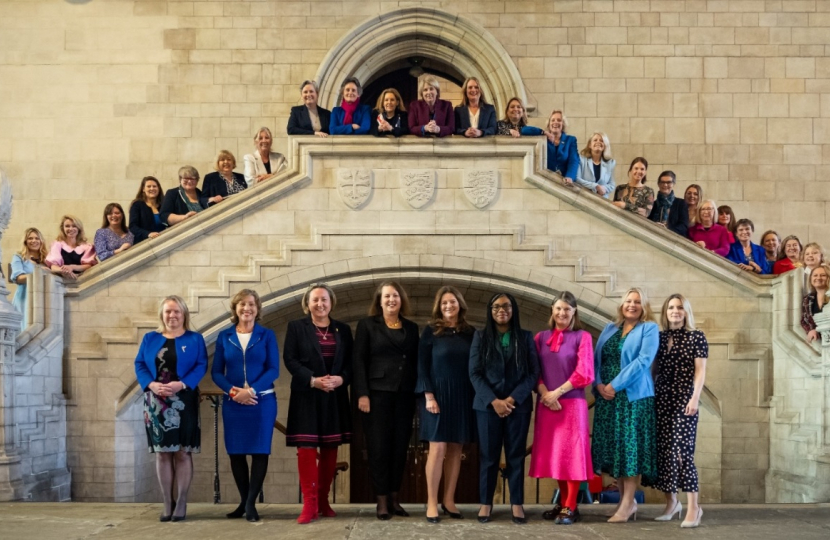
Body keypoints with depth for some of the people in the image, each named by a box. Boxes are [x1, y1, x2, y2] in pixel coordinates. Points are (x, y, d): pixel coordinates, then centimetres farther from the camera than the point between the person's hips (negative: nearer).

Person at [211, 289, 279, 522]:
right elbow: (216, 372, 4)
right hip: (233, 403, 2)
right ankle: (244, 501, 18)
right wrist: (233, 391, -13)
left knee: (259, 451, -4)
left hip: (262, 402, -2)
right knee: (236, 452, 5)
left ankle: (251, 503, 2)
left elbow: (273, 370, -4)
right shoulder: (224, 336, 6)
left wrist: (251, 390, -17)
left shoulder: (267, 335, 2)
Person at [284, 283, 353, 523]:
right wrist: (313, 380, -18)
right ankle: (309, 504, -8)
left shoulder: (343, 330, 10)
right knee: (306, 448, -9)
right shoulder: (296, 327, 2)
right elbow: (290, 360, -6)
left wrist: (341, 379, -14)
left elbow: (350, 362, 7)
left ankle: (323, 501, 16)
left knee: (330, 449, 7)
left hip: (335, 398, 3)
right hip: (306, 397, -3)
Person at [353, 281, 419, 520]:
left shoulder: (411, 328, 13)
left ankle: (394, 498, 13)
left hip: (404, 395, 3)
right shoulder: (367, 325, 4)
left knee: (400, 447, 5)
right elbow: (359, 361, -2)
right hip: (378, 393, -3)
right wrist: (362, 394, -11)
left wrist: (418, 393, 4)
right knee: (379, 447, -2)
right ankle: (382, 501, 3)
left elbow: (416, 363, 13)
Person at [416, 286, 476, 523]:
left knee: (455, 449, 5)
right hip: (438, 395, -3)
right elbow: (422, 365, -4)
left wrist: (475, 396, 2)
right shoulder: (431, 331, -1)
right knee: (438, 448, -7)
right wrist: (429, 396, -12)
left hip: (463, 397, 3)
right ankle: (431, 503, -2)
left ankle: (449, 500, 12)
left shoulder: (470, 332, 7)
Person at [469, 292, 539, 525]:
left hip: (518, 405, 0)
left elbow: (534, 373, 1)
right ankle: (485, 503, 8)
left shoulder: (525, 337, 7)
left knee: (516, 455, 3)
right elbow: (474, 373, 0)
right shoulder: (481, 336, 6)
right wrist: (493, 400, -12)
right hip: (487, 405, 0)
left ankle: (516, 504, 8)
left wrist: (513, 398, -11)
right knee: (488, 455, 2)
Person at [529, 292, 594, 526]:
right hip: (546, 404, 4)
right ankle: (563, 503, 16)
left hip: (572, 403, -4)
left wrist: (557, 393, -11)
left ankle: (570, 508, -1)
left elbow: (584, 373, -7)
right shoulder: (540, 338, 11)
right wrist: (544, 394, -11)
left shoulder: (582, 337, 0)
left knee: (571, 452, -4)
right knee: (553, 453, 6)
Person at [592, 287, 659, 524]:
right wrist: (598, 384, -7)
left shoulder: (649, 329, 0)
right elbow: (596, 359, 12)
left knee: (630, 446, -7)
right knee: (612, 447, 5)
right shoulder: (610, 329, 16)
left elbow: (643, 361, -12)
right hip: (606, 396, 5)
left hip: (633, 396, -5)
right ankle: (626, 500, 13)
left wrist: (615, 385, -16)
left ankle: (627, 505, -4)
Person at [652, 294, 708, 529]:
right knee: (663, 451, 4)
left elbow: (700, 371, -6)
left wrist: (695, 398, -15)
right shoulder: (659, 338, 11)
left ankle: (693, 506, -8)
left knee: (682, 450, -12)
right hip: (661, 400, 5)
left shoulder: (696, 337, 0)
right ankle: (671, 502, 16)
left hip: (684, 399, -5)